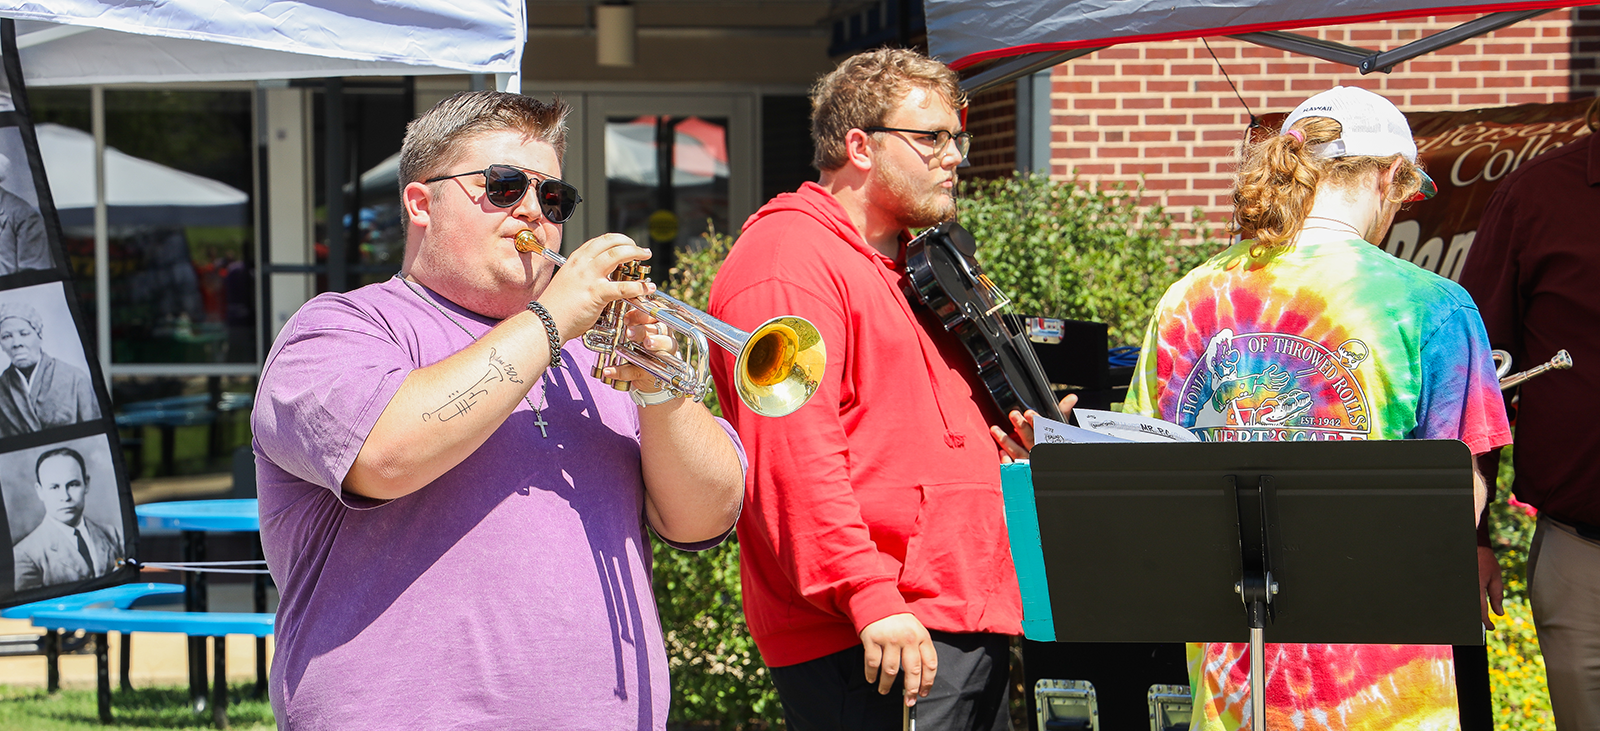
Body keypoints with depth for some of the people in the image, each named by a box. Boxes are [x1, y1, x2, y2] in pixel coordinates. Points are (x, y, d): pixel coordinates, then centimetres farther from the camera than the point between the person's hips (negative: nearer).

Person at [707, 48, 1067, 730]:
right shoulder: (786, 261, -9)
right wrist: (870, 598, -26)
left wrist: (1012, 445, 13)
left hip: (972, 628, 10)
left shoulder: (915, 266, 23)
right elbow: (792, 453, -20)